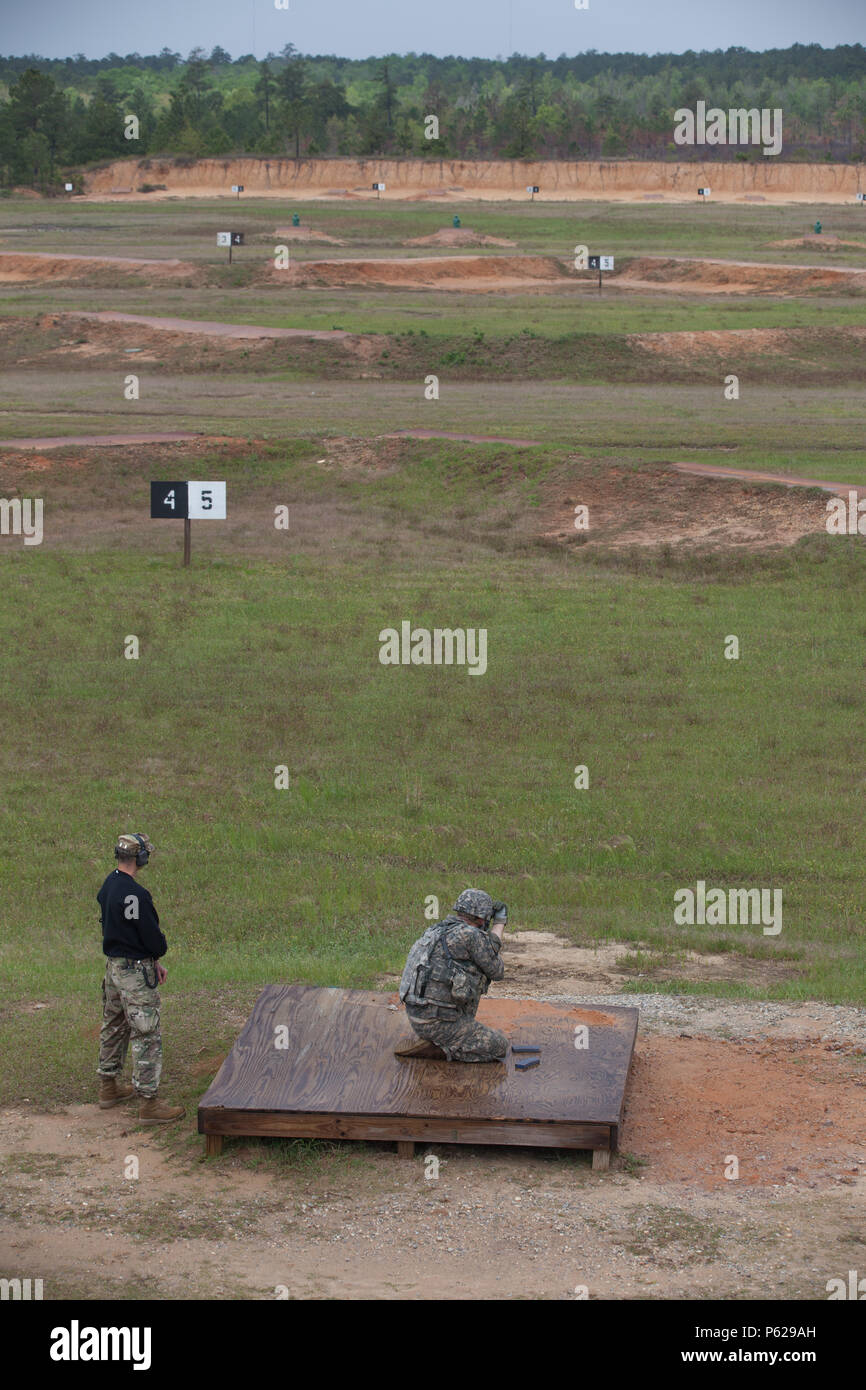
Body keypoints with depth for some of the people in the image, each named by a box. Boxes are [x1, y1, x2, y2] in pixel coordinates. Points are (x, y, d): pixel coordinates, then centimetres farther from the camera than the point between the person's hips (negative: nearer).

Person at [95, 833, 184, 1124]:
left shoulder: (108, 887, 6)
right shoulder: (135, 894, -24)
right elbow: (152, 936, -21)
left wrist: (154, 961, 11)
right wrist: (160, 951, 4)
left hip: (114, 966, 10)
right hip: (135, 971, -10)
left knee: (114, 1028, 21)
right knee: (146, 1035, -4)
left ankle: (108, 1087, 34)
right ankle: (149, 1103, -2)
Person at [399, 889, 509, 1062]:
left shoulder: (438, 929, 12)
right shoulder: (472, 935, -14)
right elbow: (496, 972, 0)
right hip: (439, 1023, -9)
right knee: (500, 1046, 1)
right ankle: (437, 1050, -7)